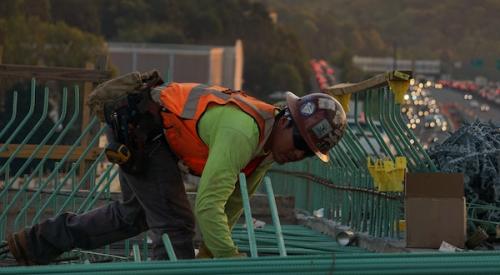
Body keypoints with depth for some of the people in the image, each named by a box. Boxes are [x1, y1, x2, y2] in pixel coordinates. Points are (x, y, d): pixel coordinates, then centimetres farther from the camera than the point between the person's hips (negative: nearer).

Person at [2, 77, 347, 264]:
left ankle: (37, 243, 36)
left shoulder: (271, 143, -2)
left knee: (135, 215, 26)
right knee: (175, 222, -12)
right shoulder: (243, 133, -32)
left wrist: (207, 253, 12)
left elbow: (233, 202, 10)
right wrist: (233, 262, -34)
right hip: (140, 123, -10)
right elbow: (208, 205, -36)